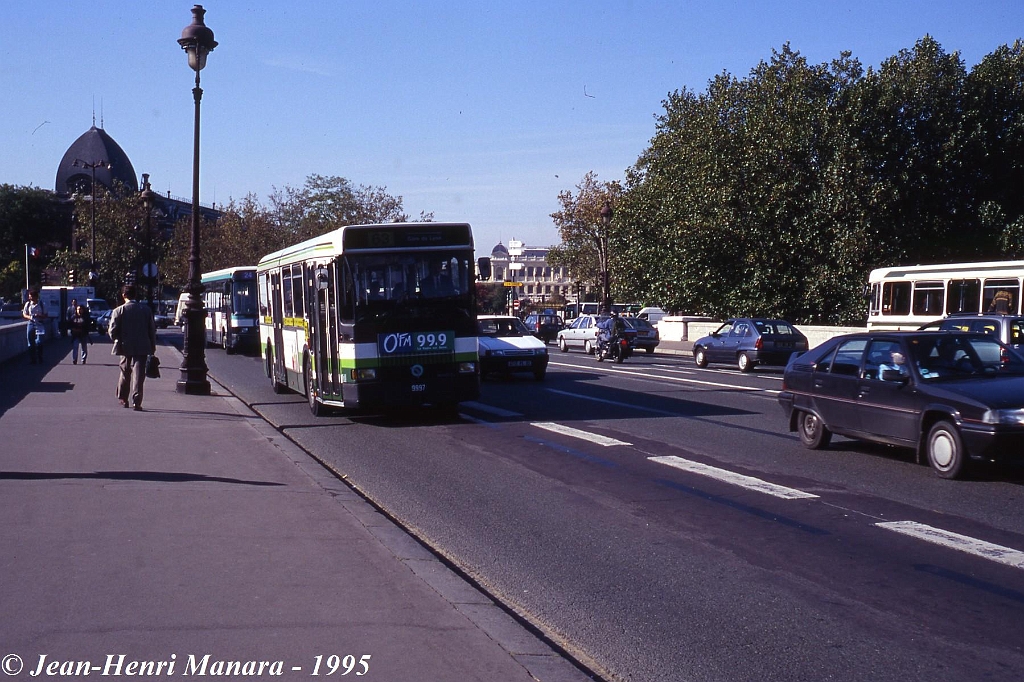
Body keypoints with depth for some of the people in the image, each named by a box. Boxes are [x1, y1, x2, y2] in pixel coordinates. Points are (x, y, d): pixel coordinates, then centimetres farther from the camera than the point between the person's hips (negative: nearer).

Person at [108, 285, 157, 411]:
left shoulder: (119, 310, -6)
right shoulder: (146, 309, 0)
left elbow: (113, 331, -7)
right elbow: (152, 329, 3)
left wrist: (117, 341, 13)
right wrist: (153, 346, 12)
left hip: (125, 347, 0)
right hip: (142, 347, 0)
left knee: (125, 373, 17)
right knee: (138, 374, -1)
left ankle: (123, 399, 26)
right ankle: (136, 401, -10)